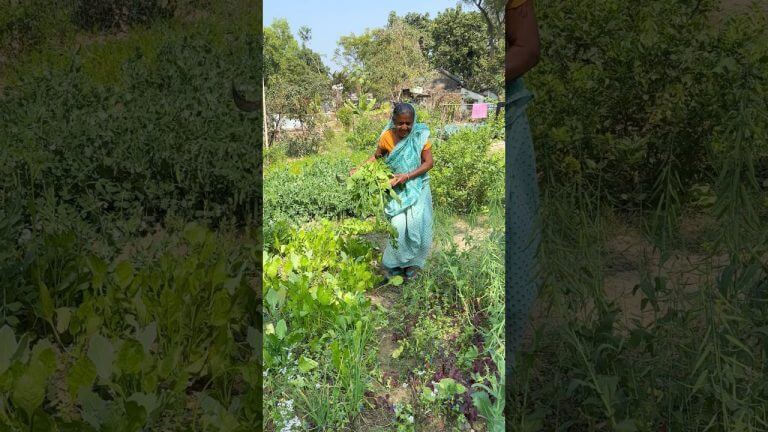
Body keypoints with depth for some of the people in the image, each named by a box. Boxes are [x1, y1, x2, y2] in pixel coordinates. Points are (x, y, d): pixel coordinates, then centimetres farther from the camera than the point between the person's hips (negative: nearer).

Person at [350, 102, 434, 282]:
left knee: (417, 225, -5)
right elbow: (376, 156, 7)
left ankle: (412, 263, 17)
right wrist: (360, 169, -7)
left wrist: (407, 176, -22)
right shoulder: (387, 137, -9)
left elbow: (429, 162, -12)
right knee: (398, 226, -11)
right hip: (397, 190, 0)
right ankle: (394, 264, 10)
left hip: (417, 188, 0)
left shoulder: (420, 136, -13)